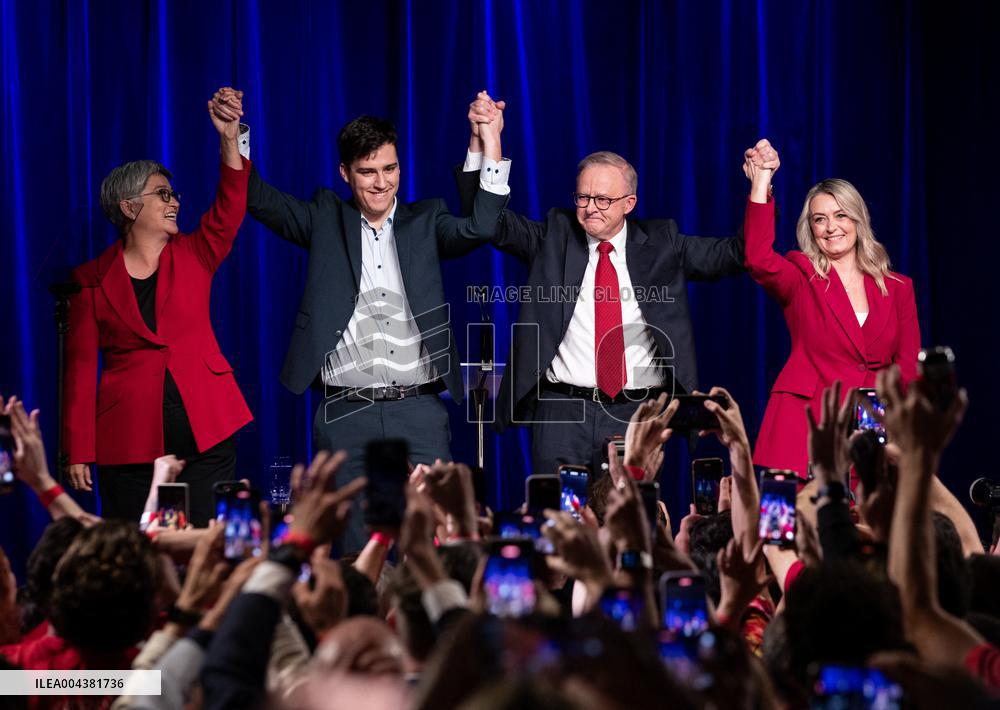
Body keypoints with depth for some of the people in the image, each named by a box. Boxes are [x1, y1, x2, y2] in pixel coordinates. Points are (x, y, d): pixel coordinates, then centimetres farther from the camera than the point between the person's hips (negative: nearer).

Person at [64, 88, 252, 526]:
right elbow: (81, 367, 2)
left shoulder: (193, 255, 9)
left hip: (206, 436, 2)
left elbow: (229, 212, -9)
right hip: (130, 441, -2)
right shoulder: (93, 280, 4)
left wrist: (229, 140, -24)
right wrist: (78, 452, -4)